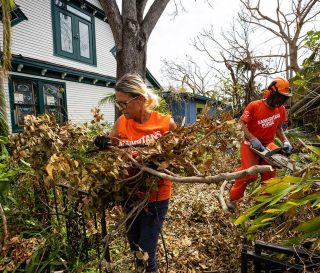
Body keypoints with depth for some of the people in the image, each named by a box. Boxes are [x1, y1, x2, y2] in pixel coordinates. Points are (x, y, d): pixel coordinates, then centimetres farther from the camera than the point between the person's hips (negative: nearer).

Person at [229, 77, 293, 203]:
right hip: (251, 145, -5)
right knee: (249, 174, -13)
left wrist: (285, 141, -5)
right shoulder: (254, 106, -16)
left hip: (267, 146, 6)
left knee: (269, 176, 6)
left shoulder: (281, 109, 0)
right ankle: (232, 198, 8)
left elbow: (278, 128, 10)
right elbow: (243, 123, -15)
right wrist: (253, 139, -26)